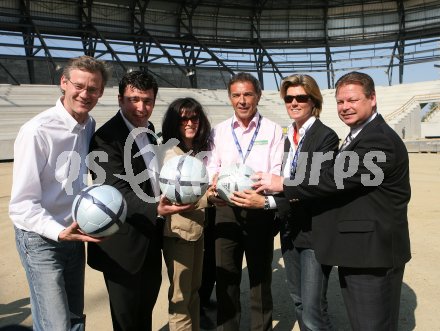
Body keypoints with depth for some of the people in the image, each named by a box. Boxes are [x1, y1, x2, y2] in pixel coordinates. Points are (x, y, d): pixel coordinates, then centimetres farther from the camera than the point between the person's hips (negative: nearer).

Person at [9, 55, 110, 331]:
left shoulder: (90, 126, 0)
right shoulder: (37, 131, -20)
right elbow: (22, 204, -20)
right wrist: (59, 232, -35)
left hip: (74, 235, 7)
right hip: (41, 239, -6)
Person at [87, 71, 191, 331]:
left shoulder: (147, 130, 7)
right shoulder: (106, 137, -20)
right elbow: (119, 193, -27)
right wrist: (157, 208, -41)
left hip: (150, 240, 8)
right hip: (124, 245, -7)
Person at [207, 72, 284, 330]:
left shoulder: (273, 130, 1)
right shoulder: (220, 130, 8)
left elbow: (276, 172, -7)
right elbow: (211, 167, 2)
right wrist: (216, 179, -21)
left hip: (260, 210, -2)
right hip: (226, 209, 2)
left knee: (260, 277, 13)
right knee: (226, 277, 13)